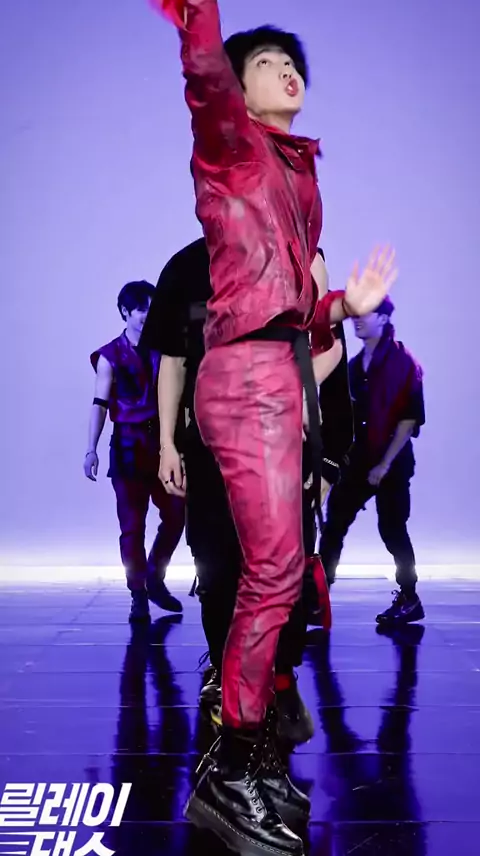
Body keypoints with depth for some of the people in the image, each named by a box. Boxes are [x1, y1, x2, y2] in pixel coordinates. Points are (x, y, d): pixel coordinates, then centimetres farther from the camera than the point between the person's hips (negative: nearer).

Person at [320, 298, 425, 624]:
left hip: (392, 461, -6)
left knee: (392, 528, 0)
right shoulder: (356, 364, 11)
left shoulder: (403, 361, -8)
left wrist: (386, 463, -15)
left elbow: (411, 418, -13)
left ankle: (409, 600, 15)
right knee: (334, 522, 0)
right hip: (360, 458, 6)